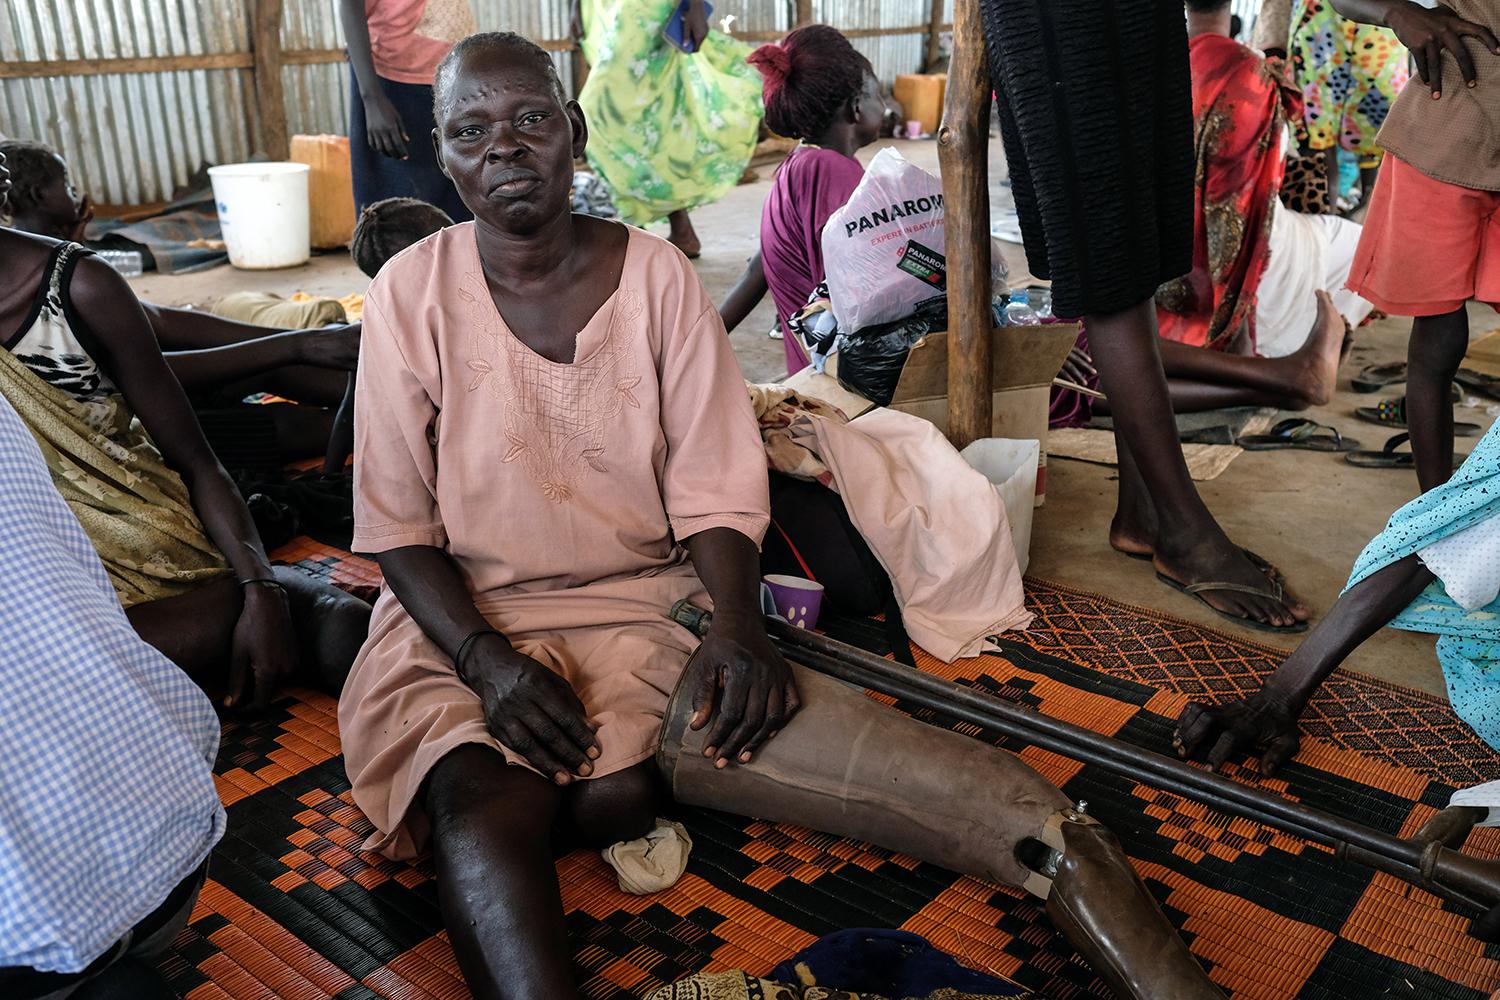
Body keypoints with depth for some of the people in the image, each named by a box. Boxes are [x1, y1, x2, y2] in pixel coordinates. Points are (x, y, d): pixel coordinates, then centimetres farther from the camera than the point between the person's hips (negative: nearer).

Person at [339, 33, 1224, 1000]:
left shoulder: (655, 275, 2)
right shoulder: (412, 295, 0)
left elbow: (714, 495, 0)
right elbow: (398, 525, -1)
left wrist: (738, 629, -18)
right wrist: (488, 661, -17)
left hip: (644, 610, -1)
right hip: (462, 628, 1)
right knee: (481, 814, -35)